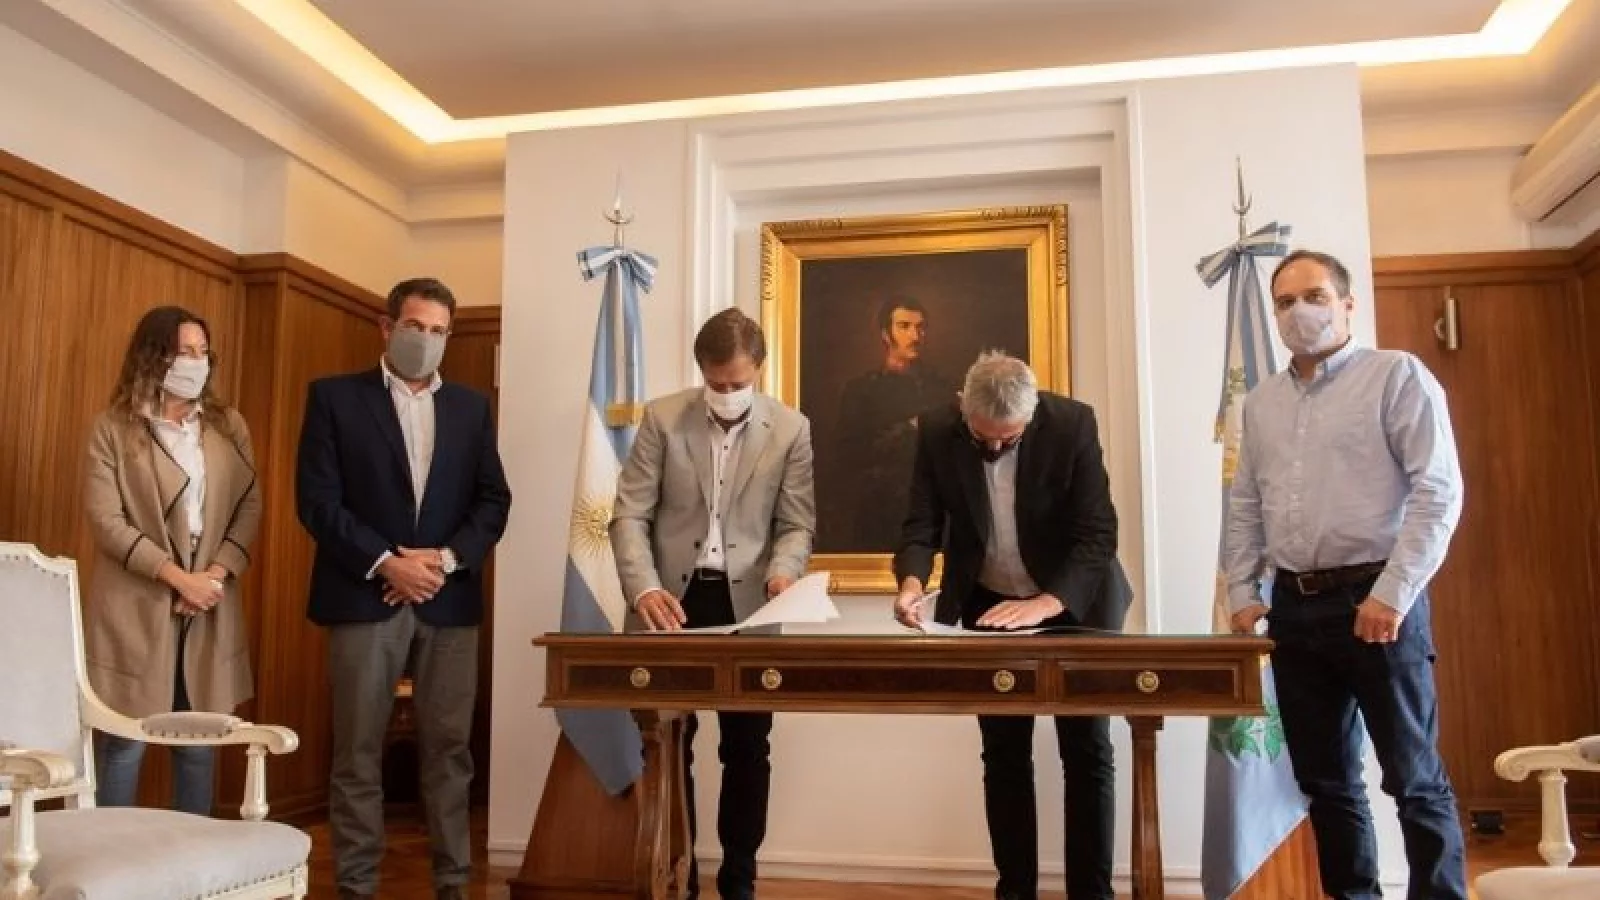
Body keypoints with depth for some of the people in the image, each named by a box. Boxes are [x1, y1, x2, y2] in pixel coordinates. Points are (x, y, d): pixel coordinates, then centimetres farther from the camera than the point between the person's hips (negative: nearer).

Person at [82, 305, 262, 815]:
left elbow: (250, 506, 5)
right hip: (136, 606, -3)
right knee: (125, 744, 1)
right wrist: (179, 578, -16)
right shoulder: (113, 429, -2)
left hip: (210, 607, 3)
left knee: (200, 743, 9)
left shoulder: (229, 426, 9)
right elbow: (105, 520, -9)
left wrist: (217, 574, -10)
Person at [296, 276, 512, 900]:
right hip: (365, 597, -2)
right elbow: (318, 499, -4)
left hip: (450, 599, 3)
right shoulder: (335, 397, 4)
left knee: (449, 749, 6)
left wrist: (446, 558, -9)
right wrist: (385, 563, -13)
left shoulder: (471, 407, 13)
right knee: (358, 753, 4)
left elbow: (494, 499, 7)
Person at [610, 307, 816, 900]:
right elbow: (630, 514, -5)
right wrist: (644, 588, -21)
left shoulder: (791, 429, 0)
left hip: (747, 604, 0)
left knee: (747, 749, 7)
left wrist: (783, 571, -20)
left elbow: (797, 523, 2)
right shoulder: (662, 418, -2)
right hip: (673, 601, 0)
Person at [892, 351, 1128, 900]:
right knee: (1003, 753, 9)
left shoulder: (1072, 424, -20)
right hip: (989, 605, 2)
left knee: (1087, 753, 1)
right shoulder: (937, 431, -13)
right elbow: (922, 523, -10)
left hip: (1072, 603, -2)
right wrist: (912, 581, -31)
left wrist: (1044, 605, -35)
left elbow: (1097, 533, -22)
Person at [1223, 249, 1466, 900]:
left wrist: (1392, 594, -16)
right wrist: (1243, 593, 8)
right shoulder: (1261, 403, 14)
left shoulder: (1397, 375, -2)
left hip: (1377, 600, -5)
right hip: (1293, 606, 6)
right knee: (1324, 777, 13)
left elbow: (1438, 490, -10)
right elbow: (1244, 506, 17)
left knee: (1414, 779, 1)